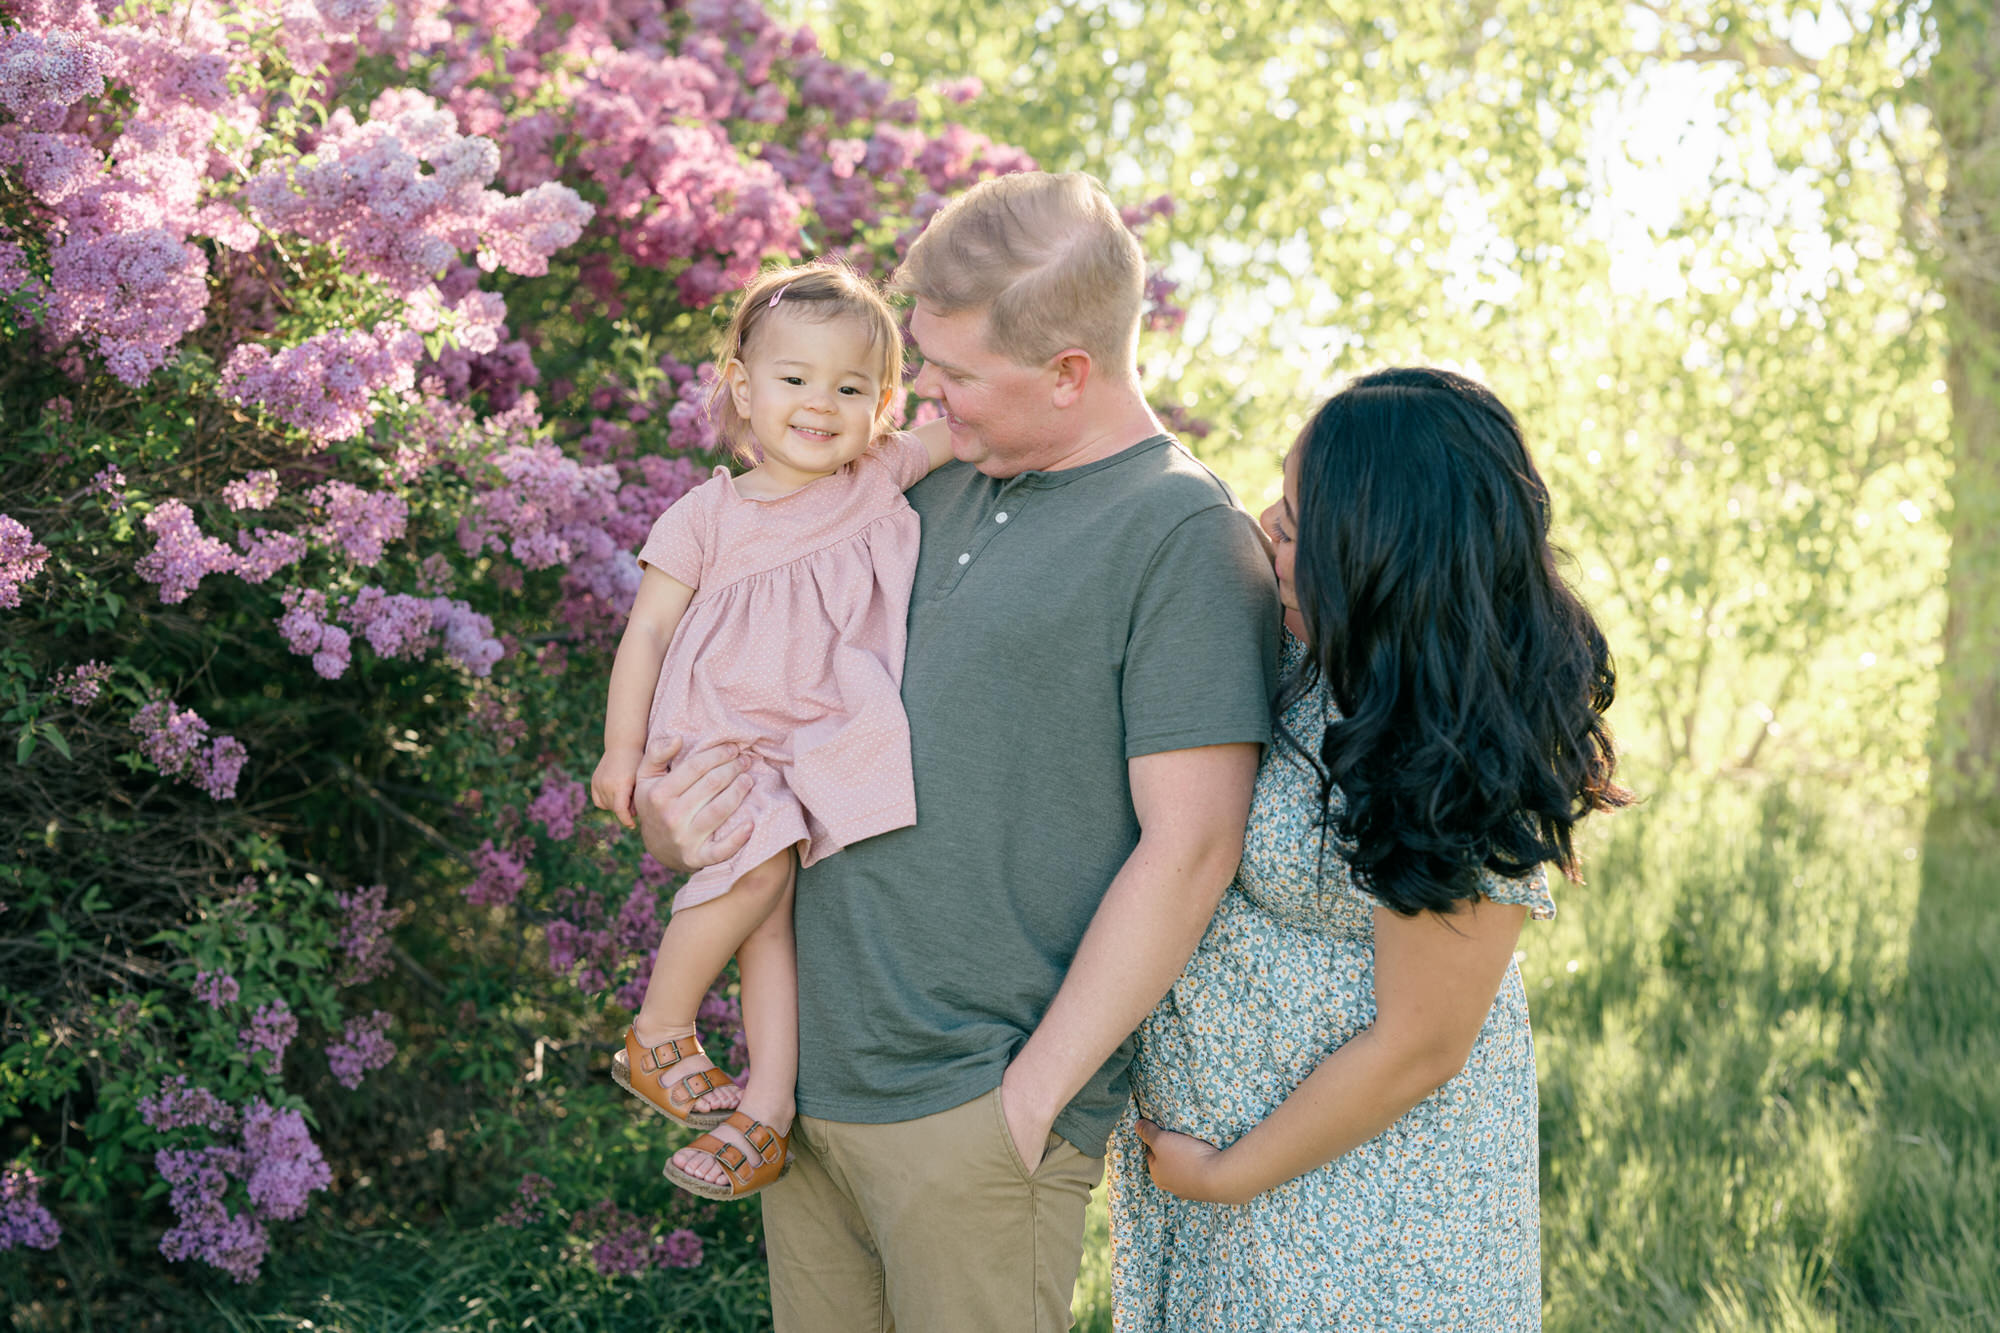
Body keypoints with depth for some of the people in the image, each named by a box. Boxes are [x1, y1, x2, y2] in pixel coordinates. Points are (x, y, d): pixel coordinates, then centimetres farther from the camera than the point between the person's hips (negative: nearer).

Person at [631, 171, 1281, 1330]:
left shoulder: (1186, 535, -11)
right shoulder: (941, 494, 11)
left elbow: (1188, 849, -16)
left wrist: (1033, 1092, -14)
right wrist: (676, 819, 1)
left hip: (975, 1114, -7)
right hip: (812, 1076, 7)